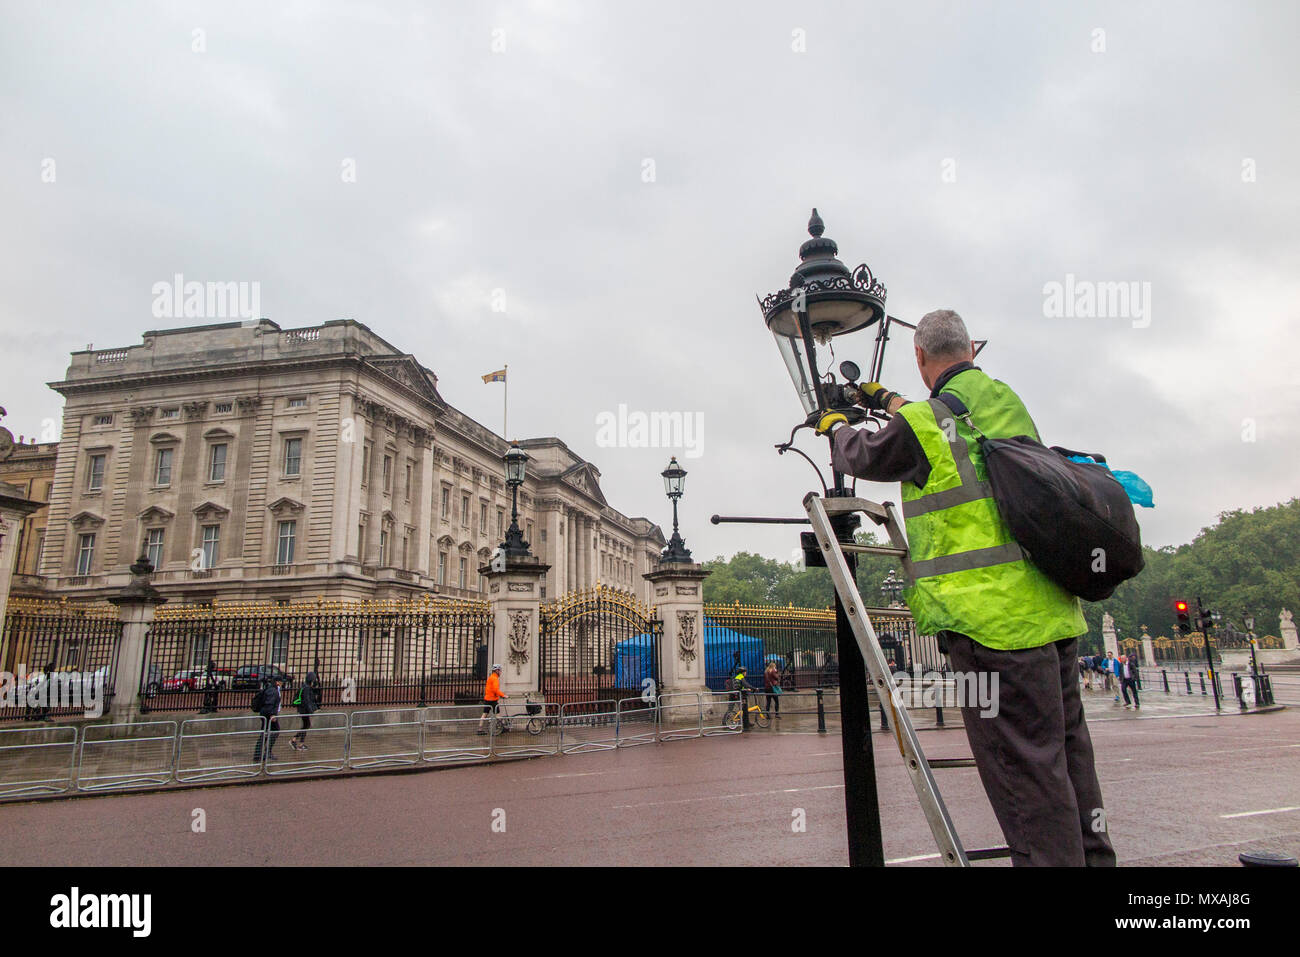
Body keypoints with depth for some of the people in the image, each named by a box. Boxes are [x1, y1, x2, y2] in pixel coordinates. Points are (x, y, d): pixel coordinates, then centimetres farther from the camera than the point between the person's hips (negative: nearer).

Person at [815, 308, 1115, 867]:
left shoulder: (924, 421, -9)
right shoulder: (1007, 404, 14)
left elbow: (866, 456, 10)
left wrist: (834, 426, 32)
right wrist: (890, 402, 46)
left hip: (993, 616, -8)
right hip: (1054, 609, 9)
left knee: (1024, 767, -4)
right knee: (1064, 749, 17)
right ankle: (1091, 854, 28)